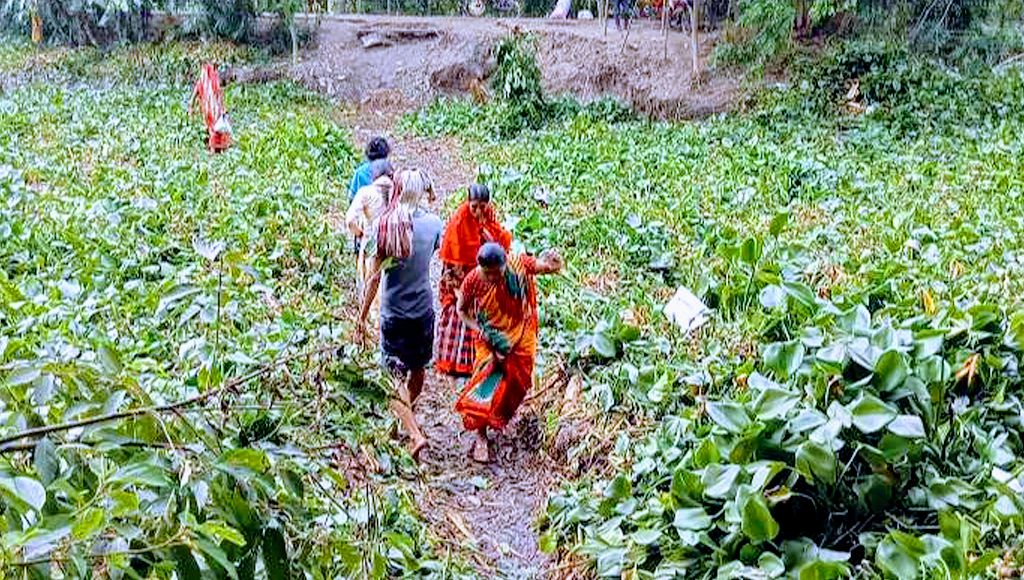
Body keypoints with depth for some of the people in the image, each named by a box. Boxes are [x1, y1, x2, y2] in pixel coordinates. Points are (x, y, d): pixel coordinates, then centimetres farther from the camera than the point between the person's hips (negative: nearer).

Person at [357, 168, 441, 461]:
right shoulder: (432, 222, -7)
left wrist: (362, 317, -5)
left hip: (393, 312, -3)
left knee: (396, 375, 0)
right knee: (418, 370, 21)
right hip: (424, 308, 3)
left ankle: (415, 433, -15)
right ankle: (406, 417, 43)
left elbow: (374, 277, -13)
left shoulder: (385, 225, -13)